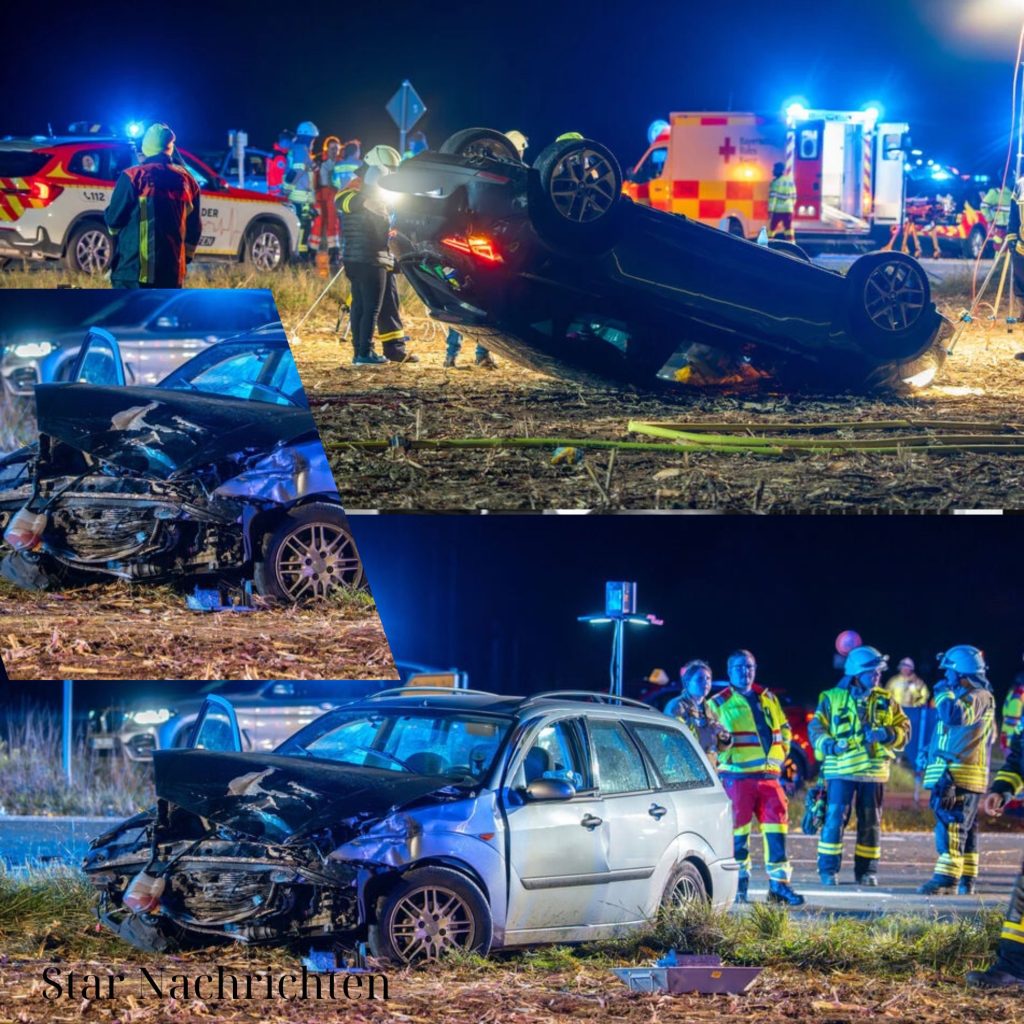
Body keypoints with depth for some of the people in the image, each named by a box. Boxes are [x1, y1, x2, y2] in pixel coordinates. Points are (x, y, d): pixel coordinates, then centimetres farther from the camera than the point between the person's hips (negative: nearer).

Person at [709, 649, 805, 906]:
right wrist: (726, 758, -8)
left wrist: (780, 753, 13)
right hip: (737, 776, -4)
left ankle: (779, 883, 2)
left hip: (768, 774, 4)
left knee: (777, 823, -2)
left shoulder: (768, 699, 18)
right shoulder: (719, 704, 4)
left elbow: (784, 729, 26)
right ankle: (739, 882, 6)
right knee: (738, 827, -3)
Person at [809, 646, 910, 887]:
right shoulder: (833, 699, 2)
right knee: (835, 819, -9)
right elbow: (815, 727, 4)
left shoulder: (885, 701, 10)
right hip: (841, 770, -3)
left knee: (870, 823, 7)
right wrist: (827, 744, -15)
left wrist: (887, 734, -11)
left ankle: (866, 871, 16)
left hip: (874, 771, 3)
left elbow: (905, 730, 10)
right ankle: (828, 870, -3)